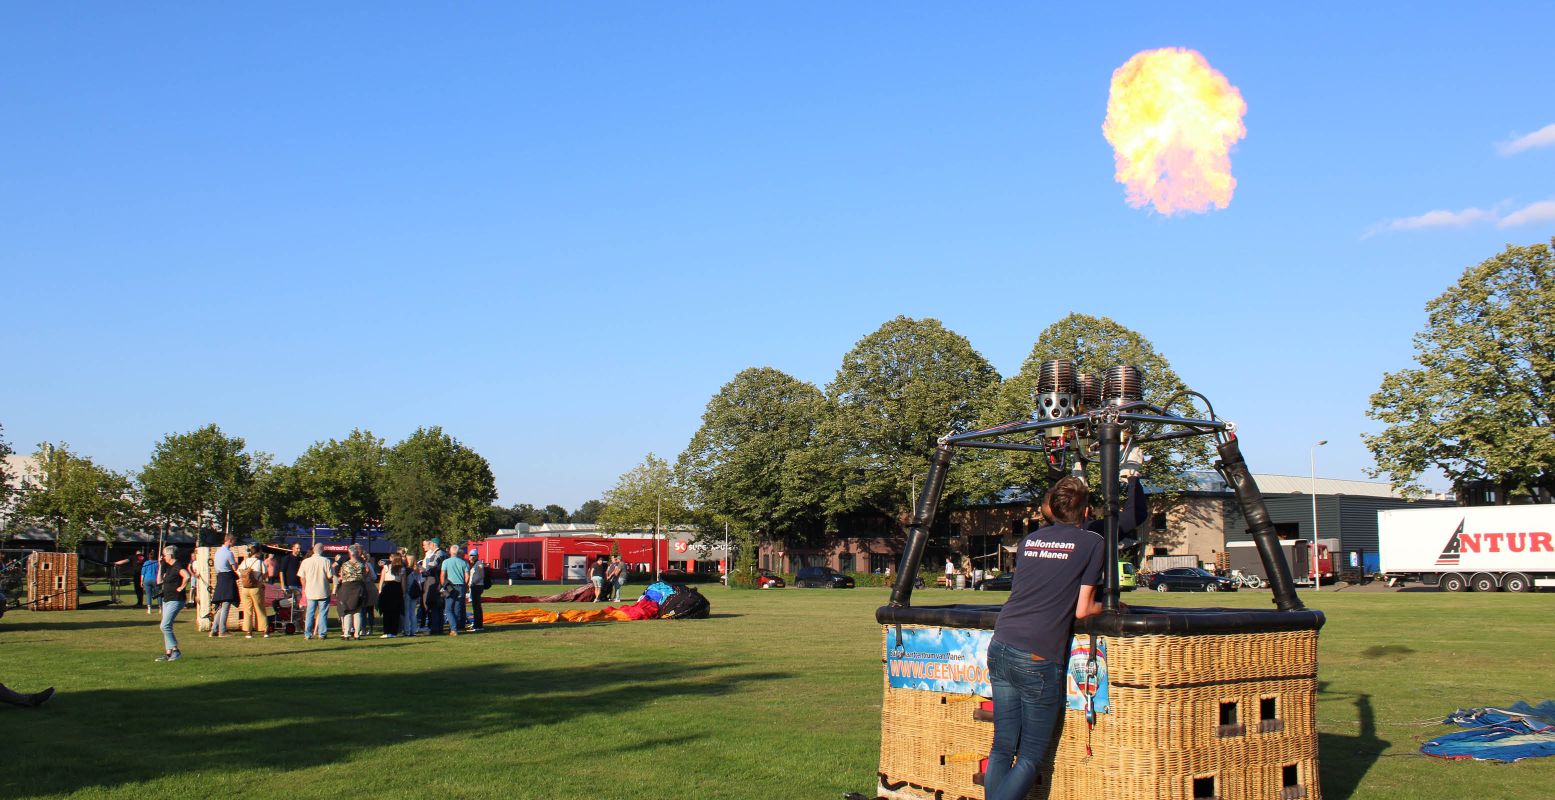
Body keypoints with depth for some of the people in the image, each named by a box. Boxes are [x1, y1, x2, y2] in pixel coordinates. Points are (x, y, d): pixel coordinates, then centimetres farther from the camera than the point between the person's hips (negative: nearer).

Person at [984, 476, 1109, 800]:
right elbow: (1082, 611, 1)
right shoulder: (1092, 543, 2)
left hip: (1000, 648, 6)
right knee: (1031, 756, 4)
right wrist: (1108, 606, 19)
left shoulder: (1030, 539, 17)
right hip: (1037, 658, -5)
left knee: (1002, 747, 11)